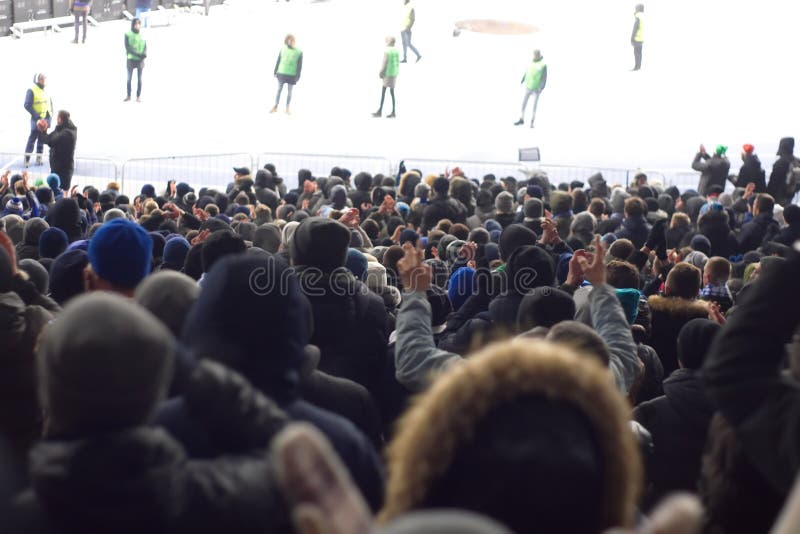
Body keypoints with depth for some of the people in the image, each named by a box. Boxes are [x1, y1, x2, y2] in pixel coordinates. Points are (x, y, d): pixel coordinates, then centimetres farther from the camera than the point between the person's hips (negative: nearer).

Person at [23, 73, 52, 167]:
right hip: (37, 119, -6)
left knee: (42, 139, 11)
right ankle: (27, 159, -1)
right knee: (32, 138, -6)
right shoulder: (31, 90, -9)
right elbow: (27, 105, -14)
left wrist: (50, 115, 5)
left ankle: (39, 158, 19)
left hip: (45, 119, 6)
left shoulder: (46, 91, 11)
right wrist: (36, 116, -18)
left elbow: (50, 103, 19)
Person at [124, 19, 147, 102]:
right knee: (129, 78, 4)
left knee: (139, 78, 3)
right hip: (131, 59, -2)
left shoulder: (142, 36, 6)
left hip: (140, 60, 2)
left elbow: (145, 48, 5)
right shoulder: (128, 35, -2)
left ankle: (138, 96, 8)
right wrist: (137, 54, -22)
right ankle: (128, 96, 13)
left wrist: (144, 54, -17)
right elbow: (127, 47, -11)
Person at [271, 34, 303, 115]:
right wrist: (276, 71, 4)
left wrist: (297, 76, -7)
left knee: (289, 91, 7)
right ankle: (275, 107, 16)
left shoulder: (299, 52, -6)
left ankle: (287, 109, 15)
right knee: (279, 90, 8)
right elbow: (278, 61, 5)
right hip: (281, 73, 1)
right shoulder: (283, 49, -2)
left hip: (292, 75, -1)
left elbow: (299, 65, -4)